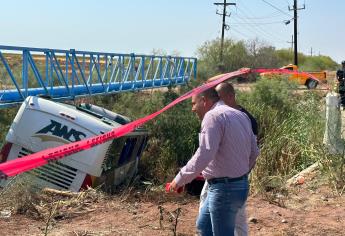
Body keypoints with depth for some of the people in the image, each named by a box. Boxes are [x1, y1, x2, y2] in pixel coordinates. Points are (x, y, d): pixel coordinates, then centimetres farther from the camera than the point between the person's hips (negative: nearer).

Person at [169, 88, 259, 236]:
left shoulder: (213, 116, -17)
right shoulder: (240, 115, 11)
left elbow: (204, 155, -26)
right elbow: (254, 152, 15)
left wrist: (180, 179, -19)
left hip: (224, 189, -10)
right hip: (240, 184, 10)